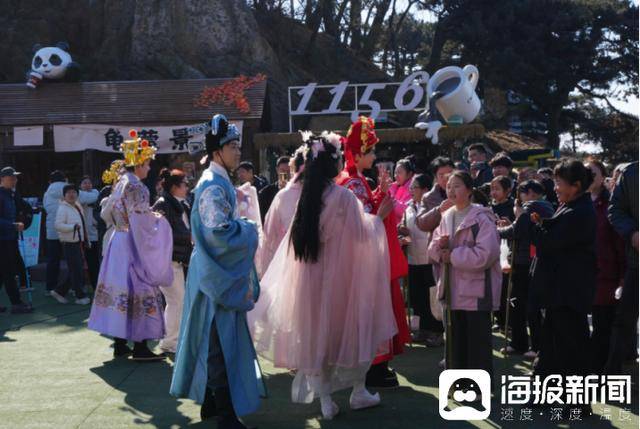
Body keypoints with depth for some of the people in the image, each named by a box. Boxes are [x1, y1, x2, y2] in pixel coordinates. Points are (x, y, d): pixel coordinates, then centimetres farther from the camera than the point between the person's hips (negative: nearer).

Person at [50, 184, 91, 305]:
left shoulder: (78, 206, 16)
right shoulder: (63, 208, -10)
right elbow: (58, 225, -20)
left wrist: (86, 239, 24)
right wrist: (73, 227, -27)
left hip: (79, 242, 9)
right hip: (70, 244, -9)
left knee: (79, 270, 11)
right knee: (76, 270, -6)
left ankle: (59, 292, 21)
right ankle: (80, 296, 2)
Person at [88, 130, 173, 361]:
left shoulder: (119, 185, 12)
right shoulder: (136, 187, -16)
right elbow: (142, 222, -18)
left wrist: (150, 215, 20)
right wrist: (158, 219, -1)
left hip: (118, 242, 9)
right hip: (134, 247, -9)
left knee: (121, 289, 10)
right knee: (139, 291, -6)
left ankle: (120, 344, 15)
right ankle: (140, 347, -4)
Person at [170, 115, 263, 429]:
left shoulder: (218, 181, 15)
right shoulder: (213, 185, -18)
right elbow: (219, 231, -26)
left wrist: (242, 226, 10)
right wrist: (249, 229, -12)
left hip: (221, 272, 10)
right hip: (218, 273, -10)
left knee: (216, 340, 16)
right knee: (221, 341, -6)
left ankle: (211, 402, 26)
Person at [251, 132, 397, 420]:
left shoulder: (305, 196, 1)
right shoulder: (342, 196, -14)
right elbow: (361, 234, -10)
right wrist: (378, 216, 7)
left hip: (309, 277, 5)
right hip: (340, 276, -5)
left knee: (316, 332, 11)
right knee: (351, 328, 12)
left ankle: (324, 399, 14)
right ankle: (358, 392, 21)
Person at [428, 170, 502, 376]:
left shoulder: (481, 218, -12)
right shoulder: (446, 217, 11)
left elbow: (485, 254, -21)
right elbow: (433, 250, 15)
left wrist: (453, 255, -16)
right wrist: (439, 246, -8)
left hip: (476, 291, -7)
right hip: (453, 290, 7)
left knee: (477, 342, 0)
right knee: (455, 340, 14)